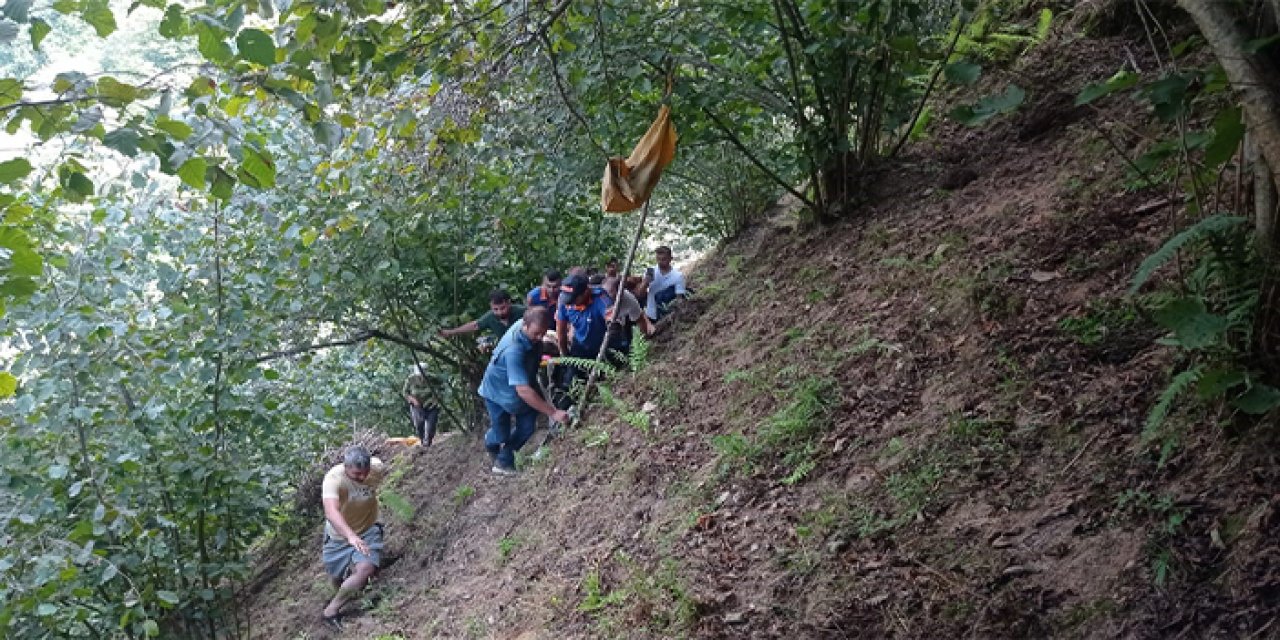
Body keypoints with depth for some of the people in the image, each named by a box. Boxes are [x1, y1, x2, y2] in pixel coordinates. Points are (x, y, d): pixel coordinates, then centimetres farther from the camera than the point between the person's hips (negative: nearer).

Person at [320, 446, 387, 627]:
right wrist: (351, 536, -65)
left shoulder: (377, 468, -23)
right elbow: (331, 512, -51)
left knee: (365, 570, -21)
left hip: (367, 531, 1)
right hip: (339, 534, -1)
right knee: (336, 579, 10)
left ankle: (331, 610, 2)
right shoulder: (333, 478, -34)